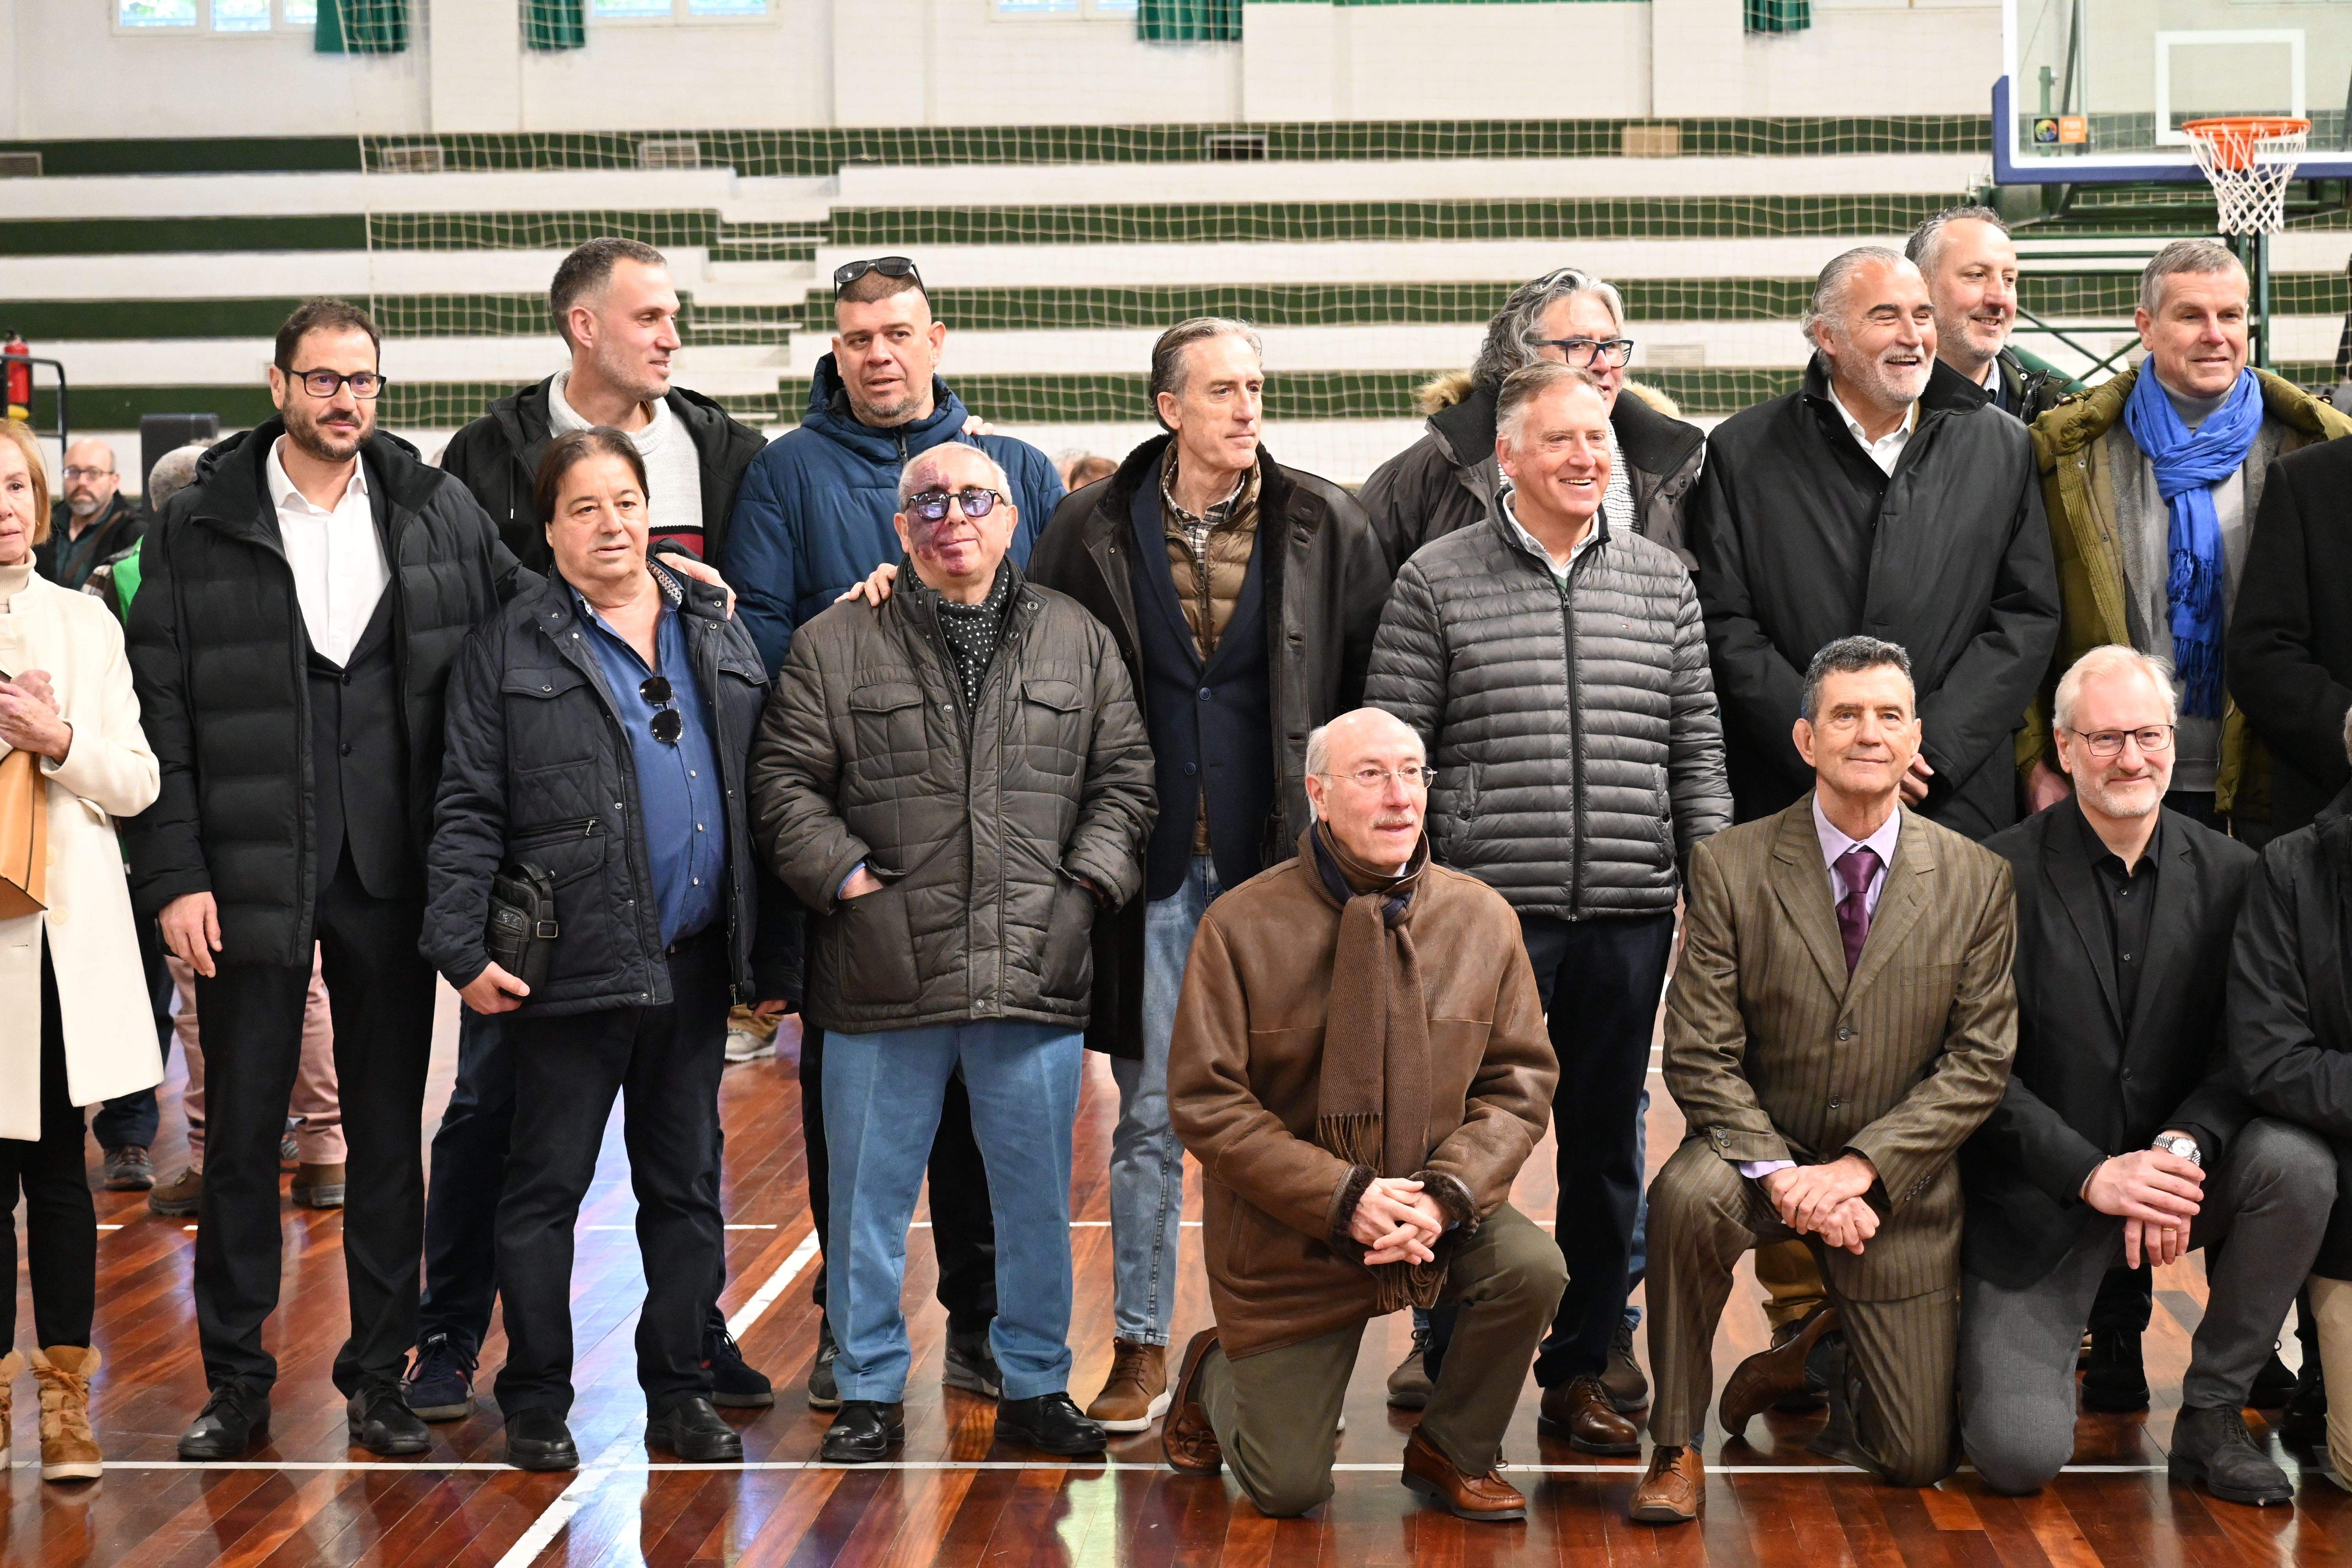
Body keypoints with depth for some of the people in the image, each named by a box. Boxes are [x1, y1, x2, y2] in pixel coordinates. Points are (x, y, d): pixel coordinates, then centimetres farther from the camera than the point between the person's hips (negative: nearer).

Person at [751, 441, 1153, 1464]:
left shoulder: (1079, 641, 11)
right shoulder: (835, 646, 5)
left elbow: (1123, 777, 11)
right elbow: (785, 781, 3)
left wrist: (1086, 882, -1)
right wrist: (846, 875, -8)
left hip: (1035, 973, 1)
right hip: (884, 979, -1)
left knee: (1038, 1193, 8)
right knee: (870, 1190, 5)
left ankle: (1035, 1385, 22)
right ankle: (870, 1391, 17)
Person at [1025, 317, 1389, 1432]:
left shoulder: (1325, 528, 1)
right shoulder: (1095, 530, 1)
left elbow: (1370, 689, 2)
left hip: (1280, 866, 0)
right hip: (1155, 868, 0)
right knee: (1150, 1117, 6)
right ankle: (1140, 1349, 15)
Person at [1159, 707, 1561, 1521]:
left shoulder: (1483, 918, -4)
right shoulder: (1242, 926, -13)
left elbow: (1520, 1081, -2)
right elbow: (1206, 1099, -14)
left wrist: (1448, 1194, -20)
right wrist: (1342, 1196, -23)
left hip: (1437, 1212, 3)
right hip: (1287, 1234, -3)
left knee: (1532, 1266, -28)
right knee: (1287, 1491, -2)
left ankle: (1451, 1453, 1)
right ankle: (1215, 1374, 36)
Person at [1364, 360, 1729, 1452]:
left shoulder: (1663, 582, 11)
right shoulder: (1436, 584, 1)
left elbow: (1698, 750, 12)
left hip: (1629, 916, 3)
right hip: (1487, 912, -3)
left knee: (1605, 1147, 10)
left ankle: (1581, 1372, 21)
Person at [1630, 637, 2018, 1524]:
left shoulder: (1977, 883, -5)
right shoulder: (1730, 868, -8)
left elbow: (1981, 1061, -7)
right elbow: (1700, 1054, -10)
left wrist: (1860, 1166, -19)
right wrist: (1782, 1174, -25)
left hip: (1895, 1183, 1)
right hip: (1760, 1147, -1)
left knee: (1917, 1464, 0)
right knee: (1688, 1195, -38)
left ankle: (1823, 1349, 36)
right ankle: (1677, 1447, -16)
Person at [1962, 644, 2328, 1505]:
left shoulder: (2228, 873, 0)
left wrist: (2182, 1148, -23)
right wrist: (2092, 1174, -21)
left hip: (2173, 1177, 3)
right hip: (2037, 1198, -3)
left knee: (2297, 1164, -28)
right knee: (2018, 1455, -17)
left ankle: (2212, 1415, -8)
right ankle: (2034, 1339, 23)